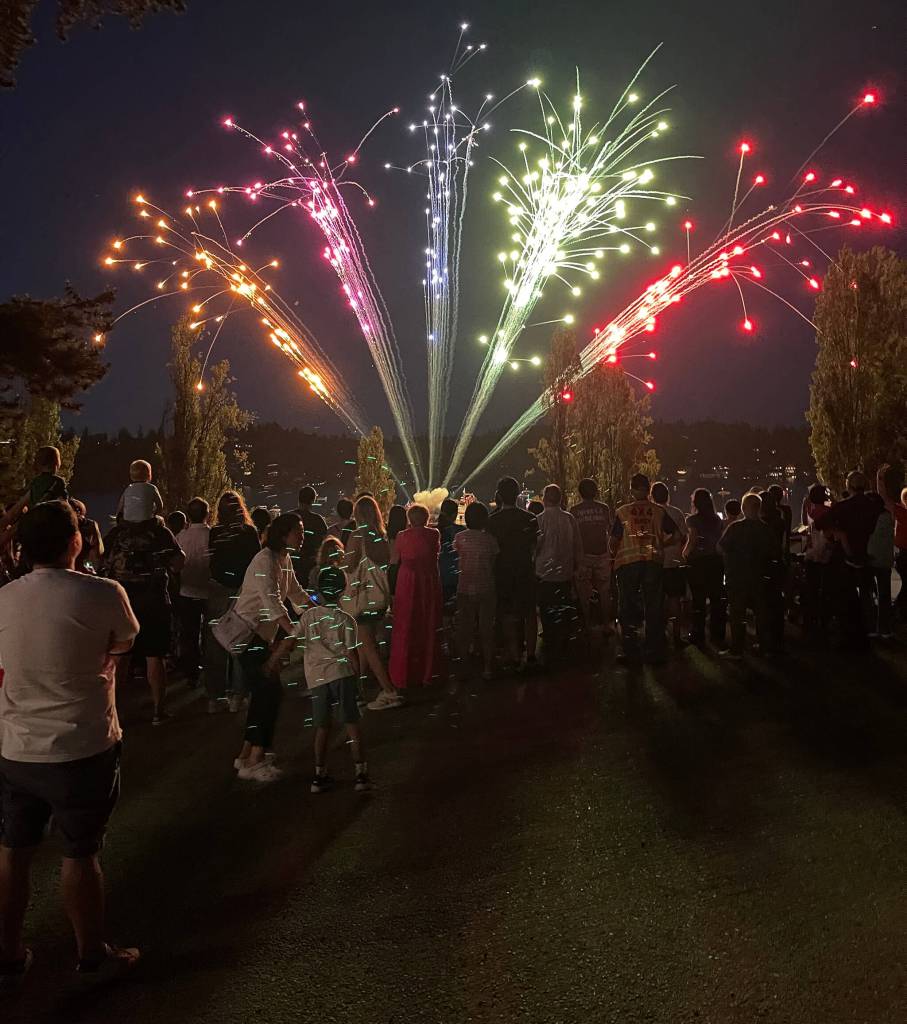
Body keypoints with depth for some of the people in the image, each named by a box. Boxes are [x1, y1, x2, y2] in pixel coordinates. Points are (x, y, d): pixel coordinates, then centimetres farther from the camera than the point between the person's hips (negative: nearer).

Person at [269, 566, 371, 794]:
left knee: (322, 728, 12)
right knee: (352, 725, 3)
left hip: (316, 678, 2)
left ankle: (320, 776, 17)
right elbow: (352, 653, -3)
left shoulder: (308, 616, 3)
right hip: (342, 674, -2)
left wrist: (269, 664, 11)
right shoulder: (346, 620, -2)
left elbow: (289, 643, 1)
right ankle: (361, 774, 3)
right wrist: (357, 678, 8)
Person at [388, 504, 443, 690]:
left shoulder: (402, 536, -7)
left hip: (408, 582, -1)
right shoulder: (434, 534, -4)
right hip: (429, 583, 1)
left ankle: (404, 675, 10)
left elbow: (395, 559, 3)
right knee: (427, 628, 11)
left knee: (406, 628, 7)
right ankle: (426, 673, 18)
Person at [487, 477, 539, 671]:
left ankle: (515, 658, 6)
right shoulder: (530, 518, -7)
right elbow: (534, 547, -1)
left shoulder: (492, 520, -12)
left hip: (503, 573, -1)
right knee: (529, 614, 14)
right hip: (525, 571, 1)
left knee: (508, 616, 7)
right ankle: (530, 655, 16)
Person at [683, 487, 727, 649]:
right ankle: (718, 636, 12)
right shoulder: (717, 519, 6)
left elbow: (693, 539, -17)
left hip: (697, 561, -3)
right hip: (716, 561, 3)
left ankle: (698, 636, 9)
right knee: (717, 599, 9)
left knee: (699, 599, 4)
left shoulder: (692, 520, -7)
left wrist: (685, 553, -3)